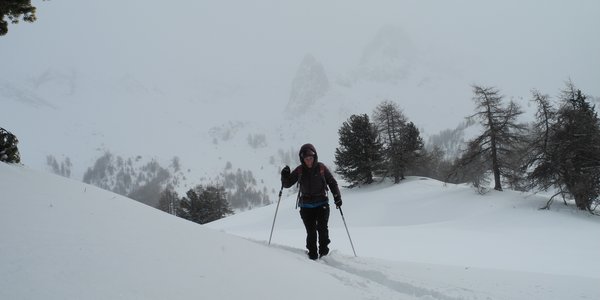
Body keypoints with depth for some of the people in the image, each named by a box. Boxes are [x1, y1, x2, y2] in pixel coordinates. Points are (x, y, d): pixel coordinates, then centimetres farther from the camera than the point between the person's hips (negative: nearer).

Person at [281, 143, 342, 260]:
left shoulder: (321, 168, -2)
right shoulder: (299, 170, 0)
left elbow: (332, 183, 7)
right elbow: (287, 184, 5)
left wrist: (337, 197, -3)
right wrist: (285, 176, -16)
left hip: (322, 204, -1)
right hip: (306, 206, 1)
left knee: (322, 228, -13)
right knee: (311, 232, -6)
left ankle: (324, 250, 5)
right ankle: (312, 253, 6)